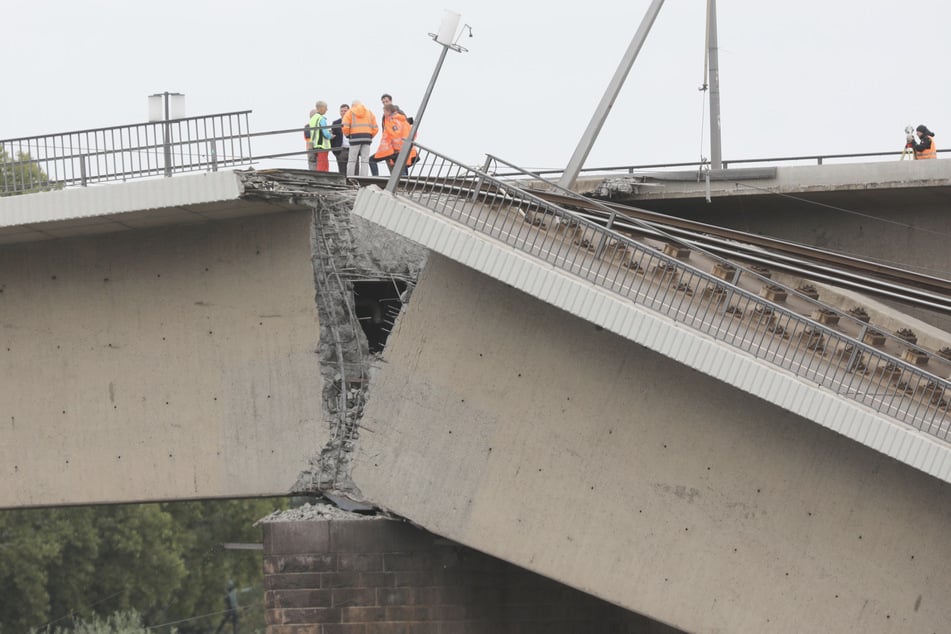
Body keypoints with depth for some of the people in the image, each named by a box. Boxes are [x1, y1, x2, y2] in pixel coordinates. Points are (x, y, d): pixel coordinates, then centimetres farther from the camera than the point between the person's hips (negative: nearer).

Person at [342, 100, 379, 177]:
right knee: (364, 161, 3)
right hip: (367, 137, 2)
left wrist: (347, 135, 15)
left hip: (355, 137, -2)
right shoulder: (370, 113, 19)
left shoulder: (350, 112, 10)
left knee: (352, 160, 2)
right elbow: (375, 128, 10)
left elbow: (345, 127, -2)